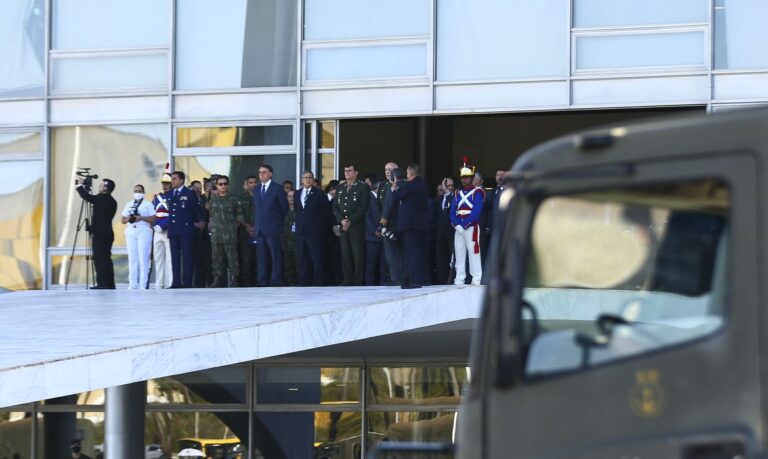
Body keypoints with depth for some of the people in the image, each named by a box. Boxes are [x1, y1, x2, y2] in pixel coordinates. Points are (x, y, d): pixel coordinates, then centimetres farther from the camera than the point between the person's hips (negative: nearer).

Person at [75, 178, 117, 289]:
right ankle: (109, 284, 9)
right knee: (106, 258, 10)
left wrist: (79, 187, 9)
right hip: (107, 233, 9)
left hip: (100, 234, -9)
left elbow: (86, 196, -10)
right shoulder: (112, 202, 14)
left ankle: (102, 283, -13)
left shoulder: (102, 199, -11)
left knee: (99, 259, -9)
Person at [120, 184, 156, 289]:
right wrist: (128, 219, -5)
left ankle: (143, 284, -8)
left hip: (144, 233, -4)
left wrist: (141, 218, -15)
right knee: (132, 259, 2)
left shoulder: (148, 204, 5)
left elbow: (153, 219, -3)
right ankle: (132, 284, 3)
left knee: (143, 259, -8)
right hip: (131, 232, 4)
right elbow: (122, 220, 17)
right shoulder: (128, 205, 18)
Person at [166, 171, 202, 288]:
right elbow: (168, 211, 18)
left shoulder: (190, 193, 0)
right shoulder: (168, 194, 14)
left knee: (187, 257, -5)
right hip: (172, 230, 5)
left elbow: (197, 210, 4)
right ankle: (176, 282, 7)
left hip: (186, 230, -5)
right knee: (175, 257, 5)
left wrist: (198, 222, 4)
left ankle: (187, 283, -6)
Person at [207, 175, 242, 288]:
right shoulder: (212, 199, 13)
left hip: (230, 233, -3)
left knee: (232, 257, -8)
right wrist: (210, 225, 10)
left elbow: (239, 216, 9)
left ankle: (233, 279, -8)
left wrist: (234, 225, 0)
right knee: (217, 257, 4)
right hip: (216, 234, 3)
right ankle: (218, 279, 9)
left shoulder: (233, 199, 5)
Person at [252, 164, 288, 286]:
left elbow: (285, 208, 2)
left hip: (273, 229, -6)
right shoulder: (257, 190, 17)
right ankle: (263, 282, 6)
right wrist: (255, 225, 11)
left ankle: (276, 282, -5)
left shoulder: (277, 189, -1)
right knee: (261, 257, 4)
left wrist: (280, 224, 4)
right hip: (259, 229, 6)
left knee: (276, 257, -5)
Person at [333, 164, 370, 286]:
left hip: (357, 225, -5)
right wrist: (342, 220, -3)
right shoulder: (340, 188, 18)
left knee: (358, 253, -6)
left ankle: (358, 280, -4)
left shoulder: (363, 187, 1)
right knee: (345, 253, 1)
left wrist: (350, 221, -12)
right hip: (343, 225, 5)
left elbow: (363, 207, -7)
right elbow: (336, 207, 14)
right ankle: (347, 280, 3)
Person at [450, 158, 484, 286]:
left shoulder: (477, 193, -1)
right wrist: (457, 225, -8)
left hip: (472, 227, -6)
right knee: (459, 254, 5)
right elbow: (452, 212, 9)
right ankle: (459, 280, 8)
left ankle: (476, 280, -9)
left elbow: (476, 212, -12)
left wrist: (464, 225, -16)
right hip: (459, 228, 6)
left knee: (473, 252, -8)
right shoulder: (457, 194, 16)